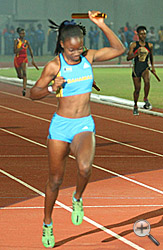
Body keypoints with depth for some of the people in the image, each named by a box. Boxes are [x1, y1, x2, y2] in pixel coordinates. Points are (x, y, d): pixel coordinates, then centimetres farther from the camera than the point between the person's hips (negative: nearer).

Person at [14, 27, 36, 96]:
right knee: (20, 76, 9)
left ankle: (24, 89, -26)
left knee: (24, 73, -20)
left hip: (24, 59, 1)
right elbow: (15, 51, -15)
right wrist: (22, 47, -27)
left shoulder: (26, 42, 4)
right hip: (17, 59, -1)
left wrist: (32, 59, 14)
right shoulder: (16, 41, -7)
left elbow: (30, 50, 17)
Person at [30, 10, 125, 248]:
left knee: (85, 167, -29)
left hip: (84, 126, 1)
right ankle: (47, 223, 29)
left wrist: (101, 25, -4)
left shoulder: (89, 57, 2)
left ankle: (78, 198, 2)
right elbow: (33, 93, -1)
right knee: (55, 179, 8)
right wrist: (51, 88, -21)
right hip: (60, 125, -1)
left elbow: (119, 49, 6)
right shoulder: (54, 66, -7)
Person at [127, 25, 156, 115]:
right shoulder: (134, 45, -5)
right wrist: (136, 54, -24)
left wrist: (152, 66, 18)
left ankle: (146, 99, -12)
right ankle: (135, 106, 29)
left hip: (145, 68, 0)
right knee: (137, 89, 7)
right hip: (136, 69, 0)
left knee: (147, 81, -32)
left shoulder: (149, 45, 2)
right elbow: (128, 58, -8)